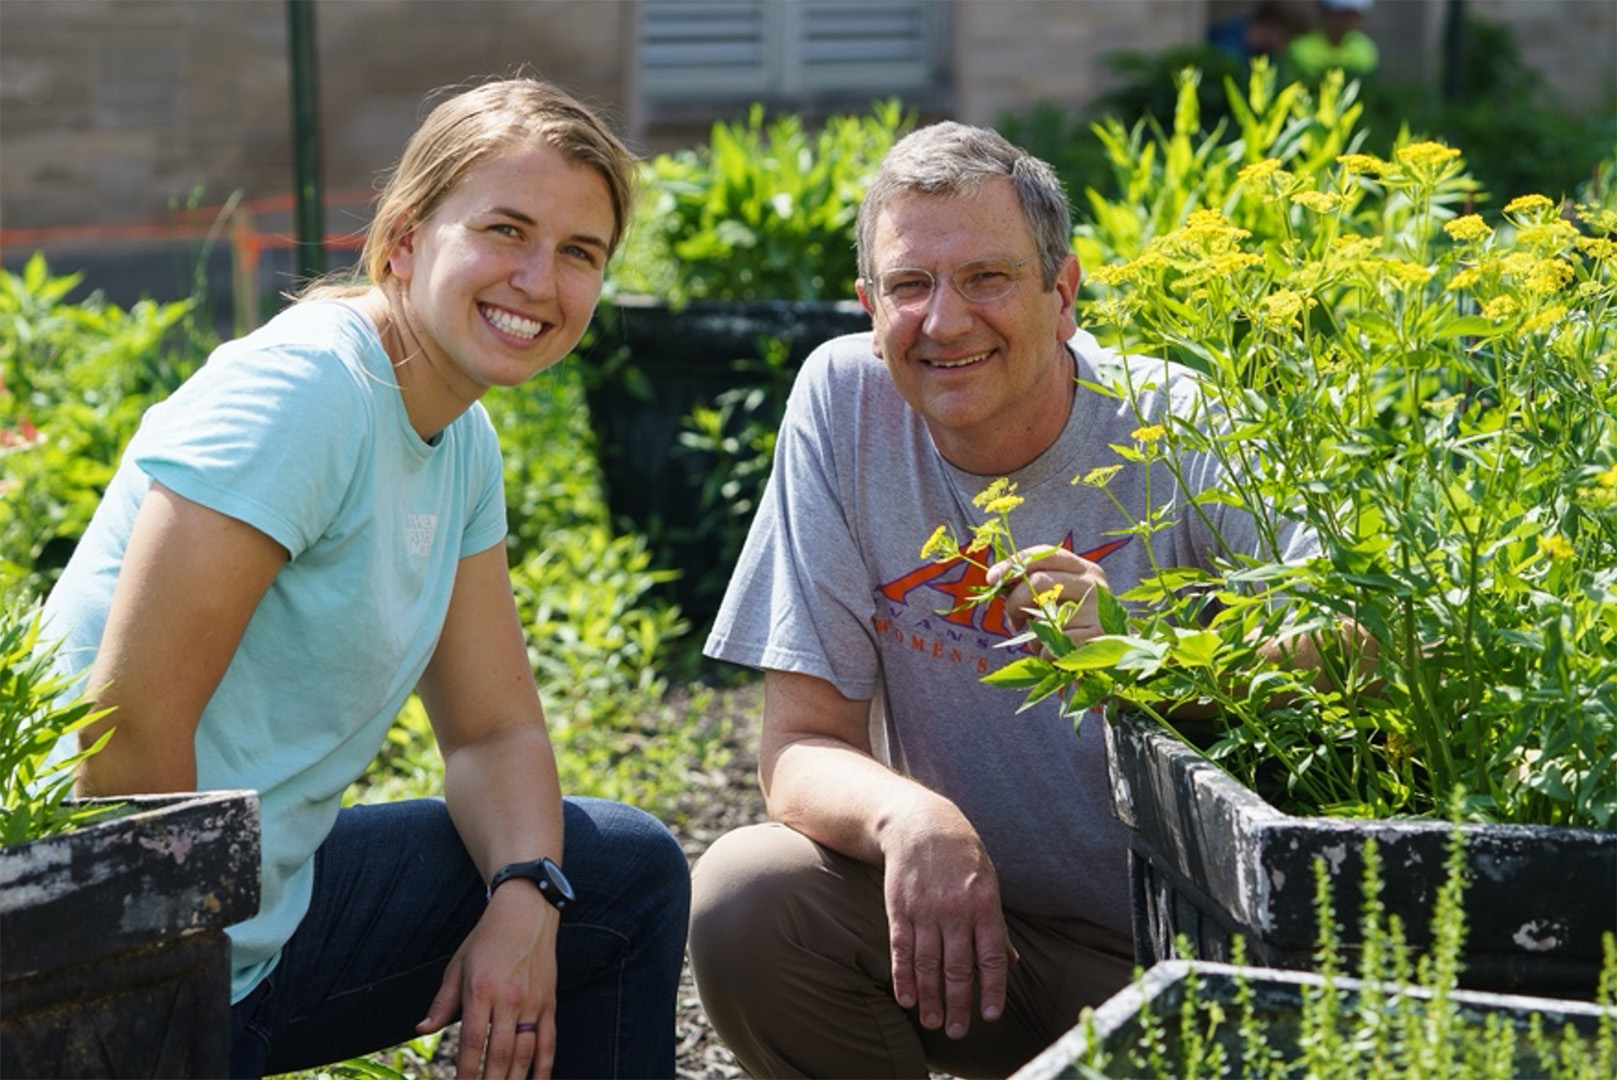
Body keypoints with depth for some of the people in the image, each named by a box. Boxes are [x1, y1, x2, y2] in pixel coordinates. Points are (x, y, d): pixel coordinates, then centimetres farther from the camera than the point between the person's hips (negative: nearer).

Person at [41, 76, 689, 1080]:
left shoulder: (464, 442, 7)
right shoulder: (297, 390, -20)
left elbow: (495, 730, 12)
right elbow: (131, 731, -24)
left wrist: (525, 899, -7)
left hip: (269, 906, 9)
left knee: (631, 874, 13)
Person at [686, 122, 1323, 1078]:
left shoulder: (1182, 432, -12)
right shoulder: (845, 402, -6)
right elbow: (801, 746, -7)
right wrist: (907, 814, -30)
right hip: (950, 903, 3)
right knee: (741, 898, -22)